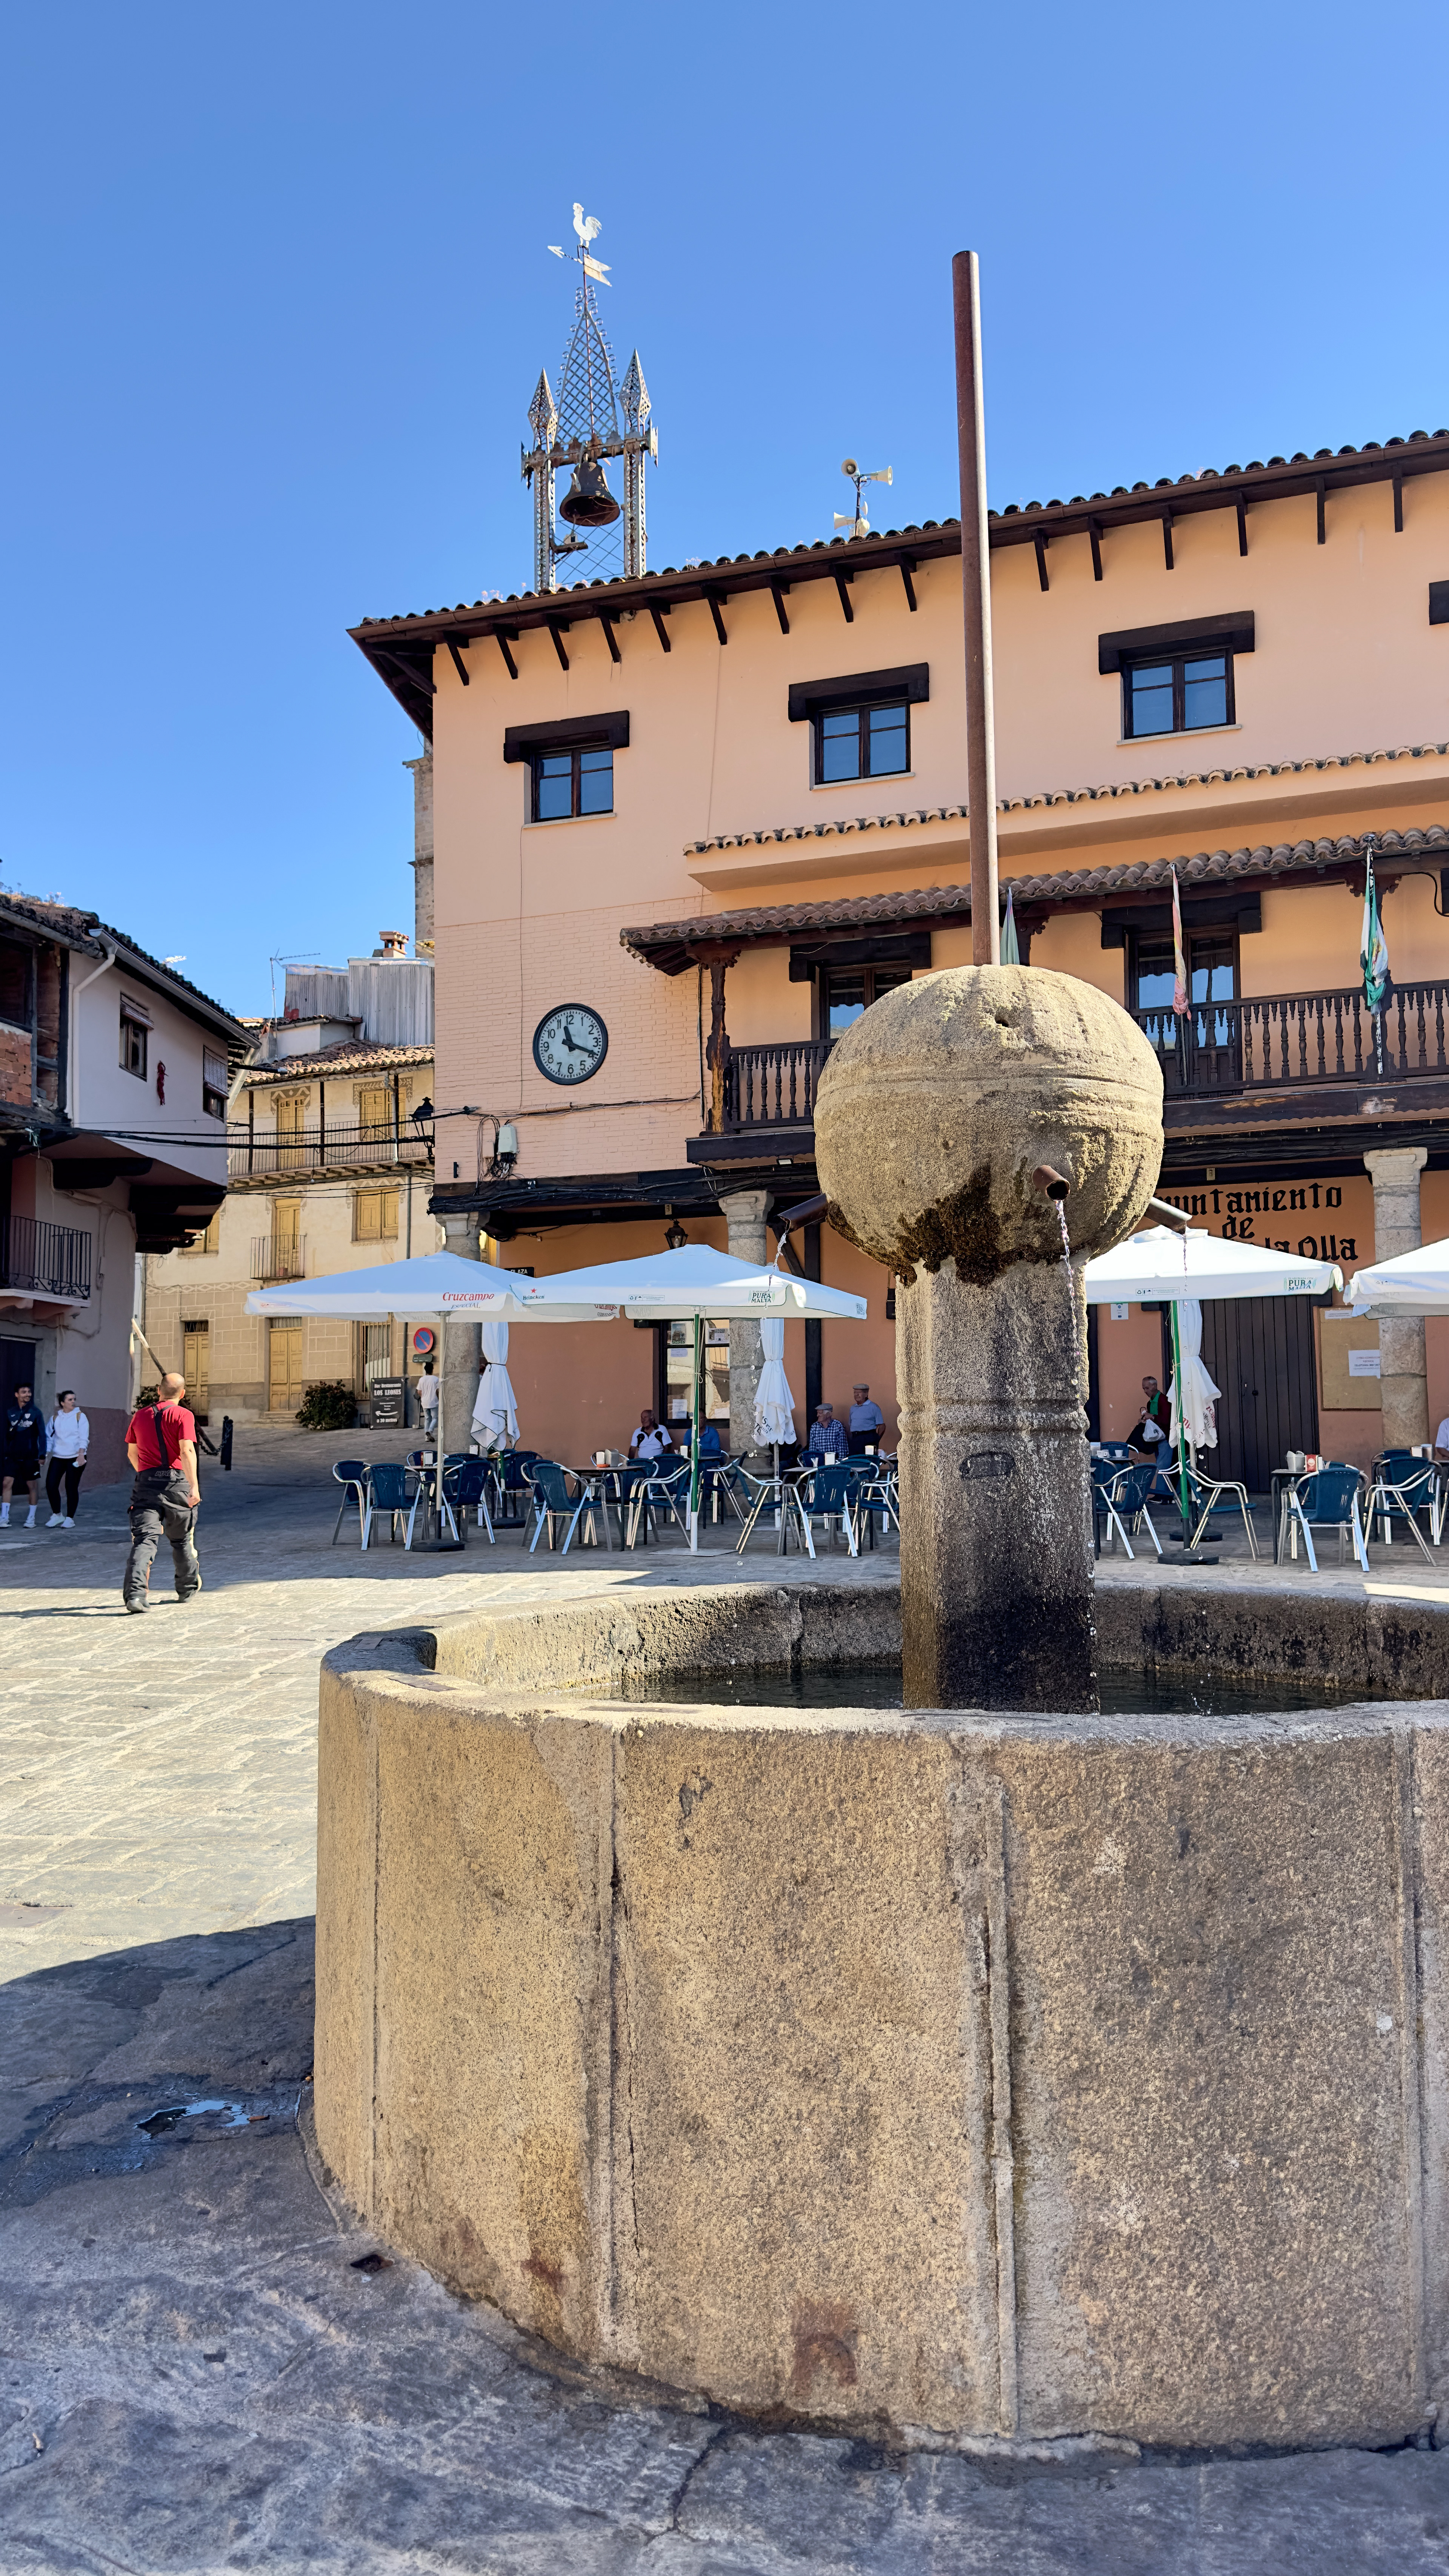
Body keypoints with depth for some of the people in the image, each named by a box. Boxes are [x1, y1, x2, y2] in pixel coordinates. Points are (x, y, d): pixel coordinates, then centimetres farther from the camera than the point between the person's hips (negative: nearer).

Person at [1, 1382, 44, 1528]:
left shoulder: (35, 1412, -2)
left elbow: (42, 1434, -1)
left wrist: (42, 1455, -4)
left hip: (30, 1456, -2)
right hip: (12, 1456, 2)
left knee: (32, 1486, 5)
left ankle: (31, 1518, 16)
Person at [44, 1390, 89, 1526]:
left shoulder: (80, 1416, 0)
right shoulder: (55, 1418, 9)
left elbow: (84, 1438, -7)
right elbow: (49, 1437, 15)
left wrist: (81, 1454, -20)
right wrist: (45, 1453, 5)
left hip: (76, 1458, -3)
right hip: (58, 1457, 3)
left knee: (72, 1488, -2)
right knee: (51, 1484, -7)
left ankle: (70, 1519, 8)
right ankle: (57, 1515, 10)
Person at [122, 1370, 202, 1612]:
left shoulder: (140, 1415, 13)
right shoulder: (183, 1415, -3)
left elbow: (132, 1453, 23)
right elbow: (187, 1451, -16)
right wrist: (194, 1486, -21)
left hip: (146, 1482, 3)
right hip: (176, 1481, -3)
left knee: (144, 1539, -6)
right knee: (182, 1539, 14)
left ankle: (134, 1593, -23)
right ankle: (188, 1590, 30)